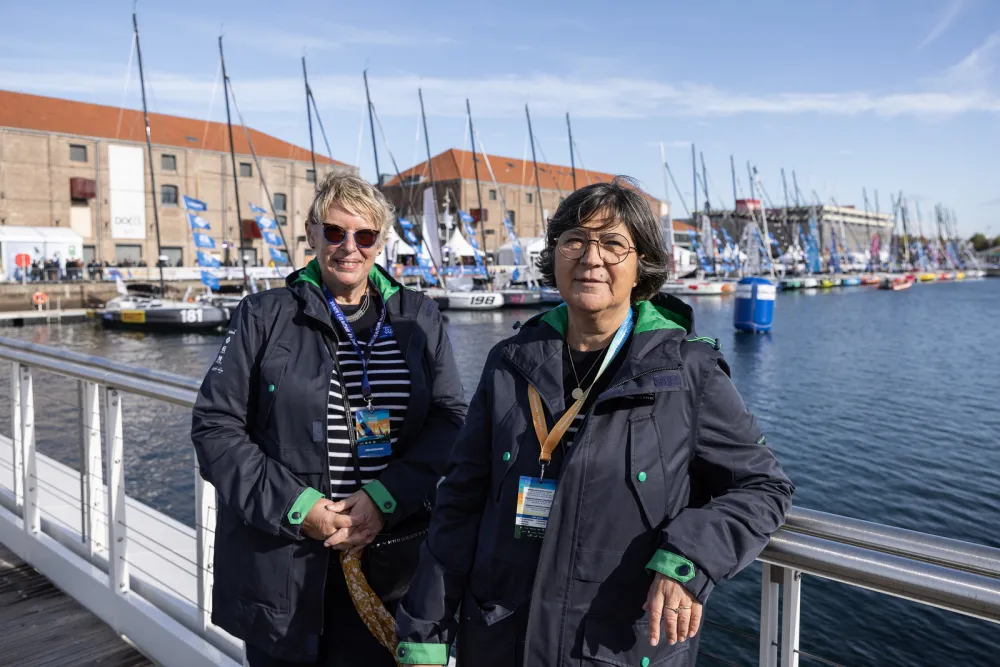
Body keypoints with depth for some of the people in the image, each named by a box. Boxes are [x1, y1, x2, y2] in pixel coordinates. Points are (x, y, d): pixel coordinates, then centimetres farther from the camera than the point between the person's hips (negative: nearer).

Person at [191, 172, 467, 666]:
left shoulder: (419, 319, 5)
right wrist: (295, 506, -12)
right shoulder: (265, 316, 0)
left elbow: (451, 419, 0)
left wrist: (384, 499, -13)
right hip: (281, 564, -1)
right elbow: (215, 425, -1)